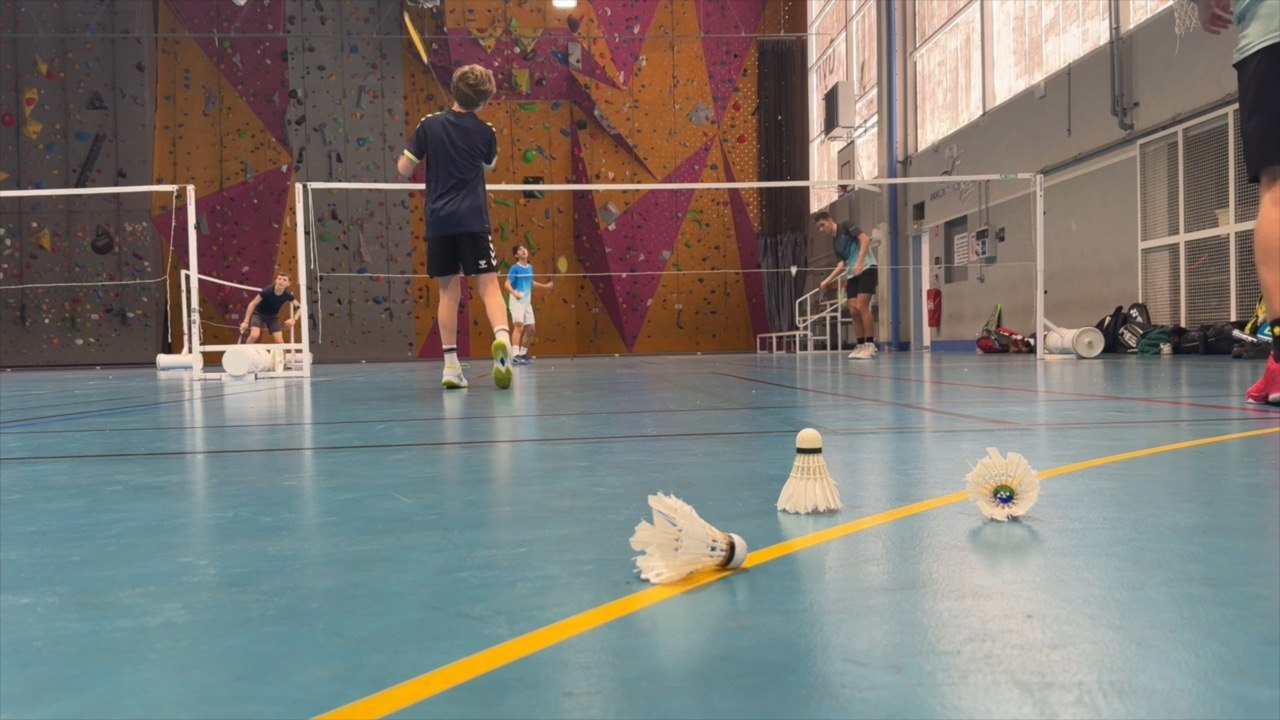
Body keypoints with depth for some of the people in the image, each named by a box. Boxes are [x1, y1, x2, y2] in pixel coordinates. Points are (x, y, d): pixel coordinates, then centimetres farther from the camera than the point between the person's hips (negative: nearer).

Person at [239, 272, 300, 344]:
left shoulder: (287, 295, -22)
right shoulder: (267, 291, -32)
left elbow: (299, 307, -6)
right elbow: (252, 304, -21)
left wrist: (294, 319, -25)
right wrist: (246, 322, -21)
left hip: (273, 316, 3)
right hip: (258, 313, -3)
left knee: (279, 341, -8)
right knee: (254, 335, -27)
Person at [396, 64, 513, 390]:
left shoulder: (430, 125, 2)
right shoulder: (486, 132, 4)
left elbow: (404, 169, 3)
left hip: (438, 221, 2)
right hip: (473, 220, -1)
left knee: (449, 291, 8)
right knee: (489, 285, -5)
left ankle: (450, 365, 5)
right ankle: (502, 336, -34)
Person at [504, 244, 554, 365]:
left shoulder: (530, 268, 11)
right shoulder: (515, 268, -9)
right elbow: (507, 284, -15)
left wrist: (545, 286, 28)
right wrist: (514, 293, -33)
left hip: (527, 302, 7)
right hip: (517, 301, -7)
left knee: (530, 329, 7)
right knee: (519, 326, -18)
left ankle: (523, 354, 19)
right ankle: (515, 355, -24)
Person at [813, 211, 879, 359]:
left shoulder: (845, 227, 0)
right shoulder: (836, 243, 21)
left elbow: (865, 239, -12)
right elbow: (841, 266, 14)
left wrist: (859, 262, -23)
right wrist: (826, 281, 6)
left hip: (866, 269, -8)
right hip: (852, 275, 8)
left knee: (861, 306, -16)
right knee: (853, 311, -1)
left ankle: (870, 345, -14)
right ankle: (860, 345, 2)